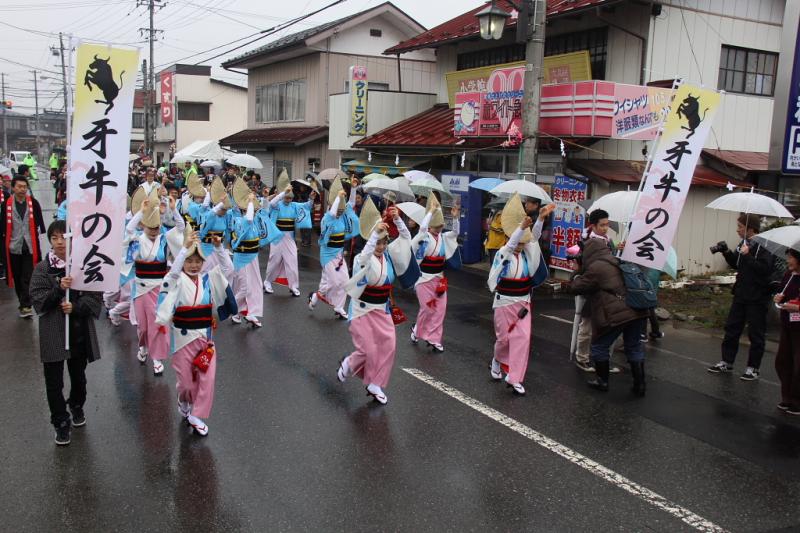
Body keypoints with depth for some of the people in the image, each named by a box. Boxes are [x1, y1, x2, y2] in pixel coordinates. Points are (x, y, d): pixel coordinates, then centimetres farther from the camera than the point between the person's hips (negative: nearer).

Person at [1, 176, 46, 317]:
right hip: (14, 246, 2)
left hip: (30, 246, -2)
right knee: (17, 277, 13)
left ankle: (25, 306, -5)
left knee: (27, 278, -6)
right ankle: (24, 304, 26)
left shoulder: (33, 203, -1)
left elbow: (40, 222, 5)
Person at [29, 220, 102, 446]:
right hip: (53, 333, -1)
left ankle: (77, 406, 44)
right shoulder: (42, 268, -4)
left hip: (80, 330, 1)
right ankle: (61, 422, 16)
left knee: (78, 375, 18)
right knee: (54, 381, 1)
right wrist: (59, 289, -24)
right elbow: (37, 300, -8)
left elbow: (95, 297, -5)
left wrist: (75, 307, -20)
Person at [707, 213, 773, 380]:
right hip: (741, 295, 8)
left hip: (757, 298, -8)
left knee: (756, 334, 4)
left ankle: (753, 367, 15)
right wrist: (726, 252, 4)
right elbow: (736, 264, 19)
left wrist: (747, 255, -27)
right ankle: (727, 362, 23)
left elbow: (764, 268, -28)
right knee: (731, 329, 13)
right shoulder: (744, 243, 8)